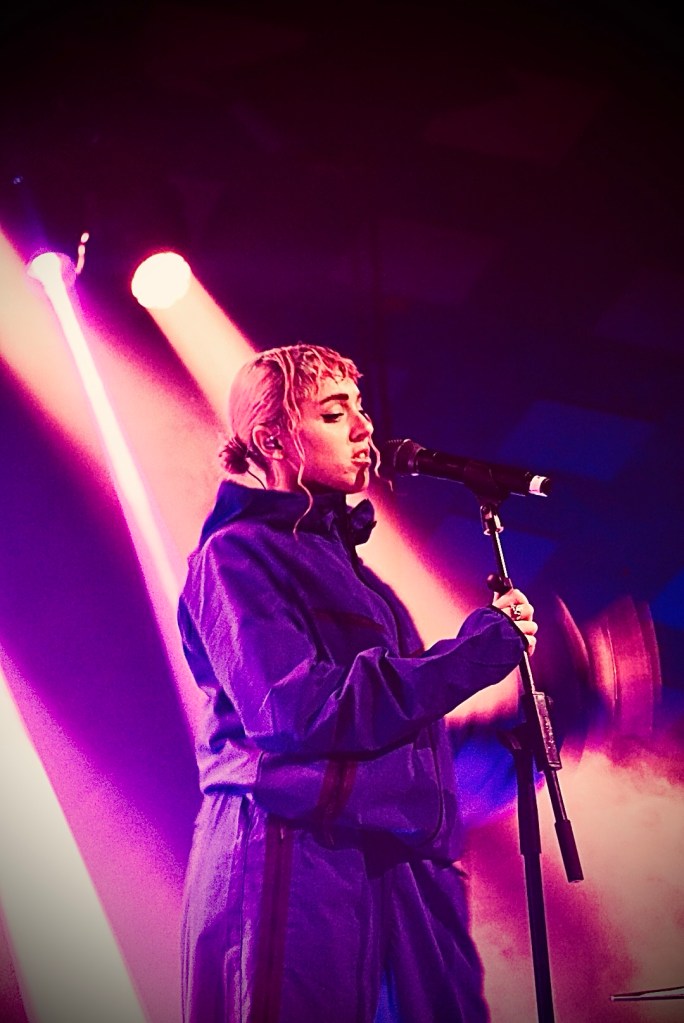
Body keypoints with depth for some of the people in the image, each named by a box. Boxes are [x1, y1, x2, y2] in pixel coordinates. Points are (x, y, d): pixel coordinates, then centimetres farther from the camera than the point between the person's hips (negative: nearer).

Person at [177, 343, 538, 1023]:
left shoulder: (339, 553, 21)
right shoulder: (237, 553, -4)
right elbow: (297, 711, -18)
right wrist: (475, 651, -13)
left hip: (391, 862, 8)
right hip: (291, 862, -7)